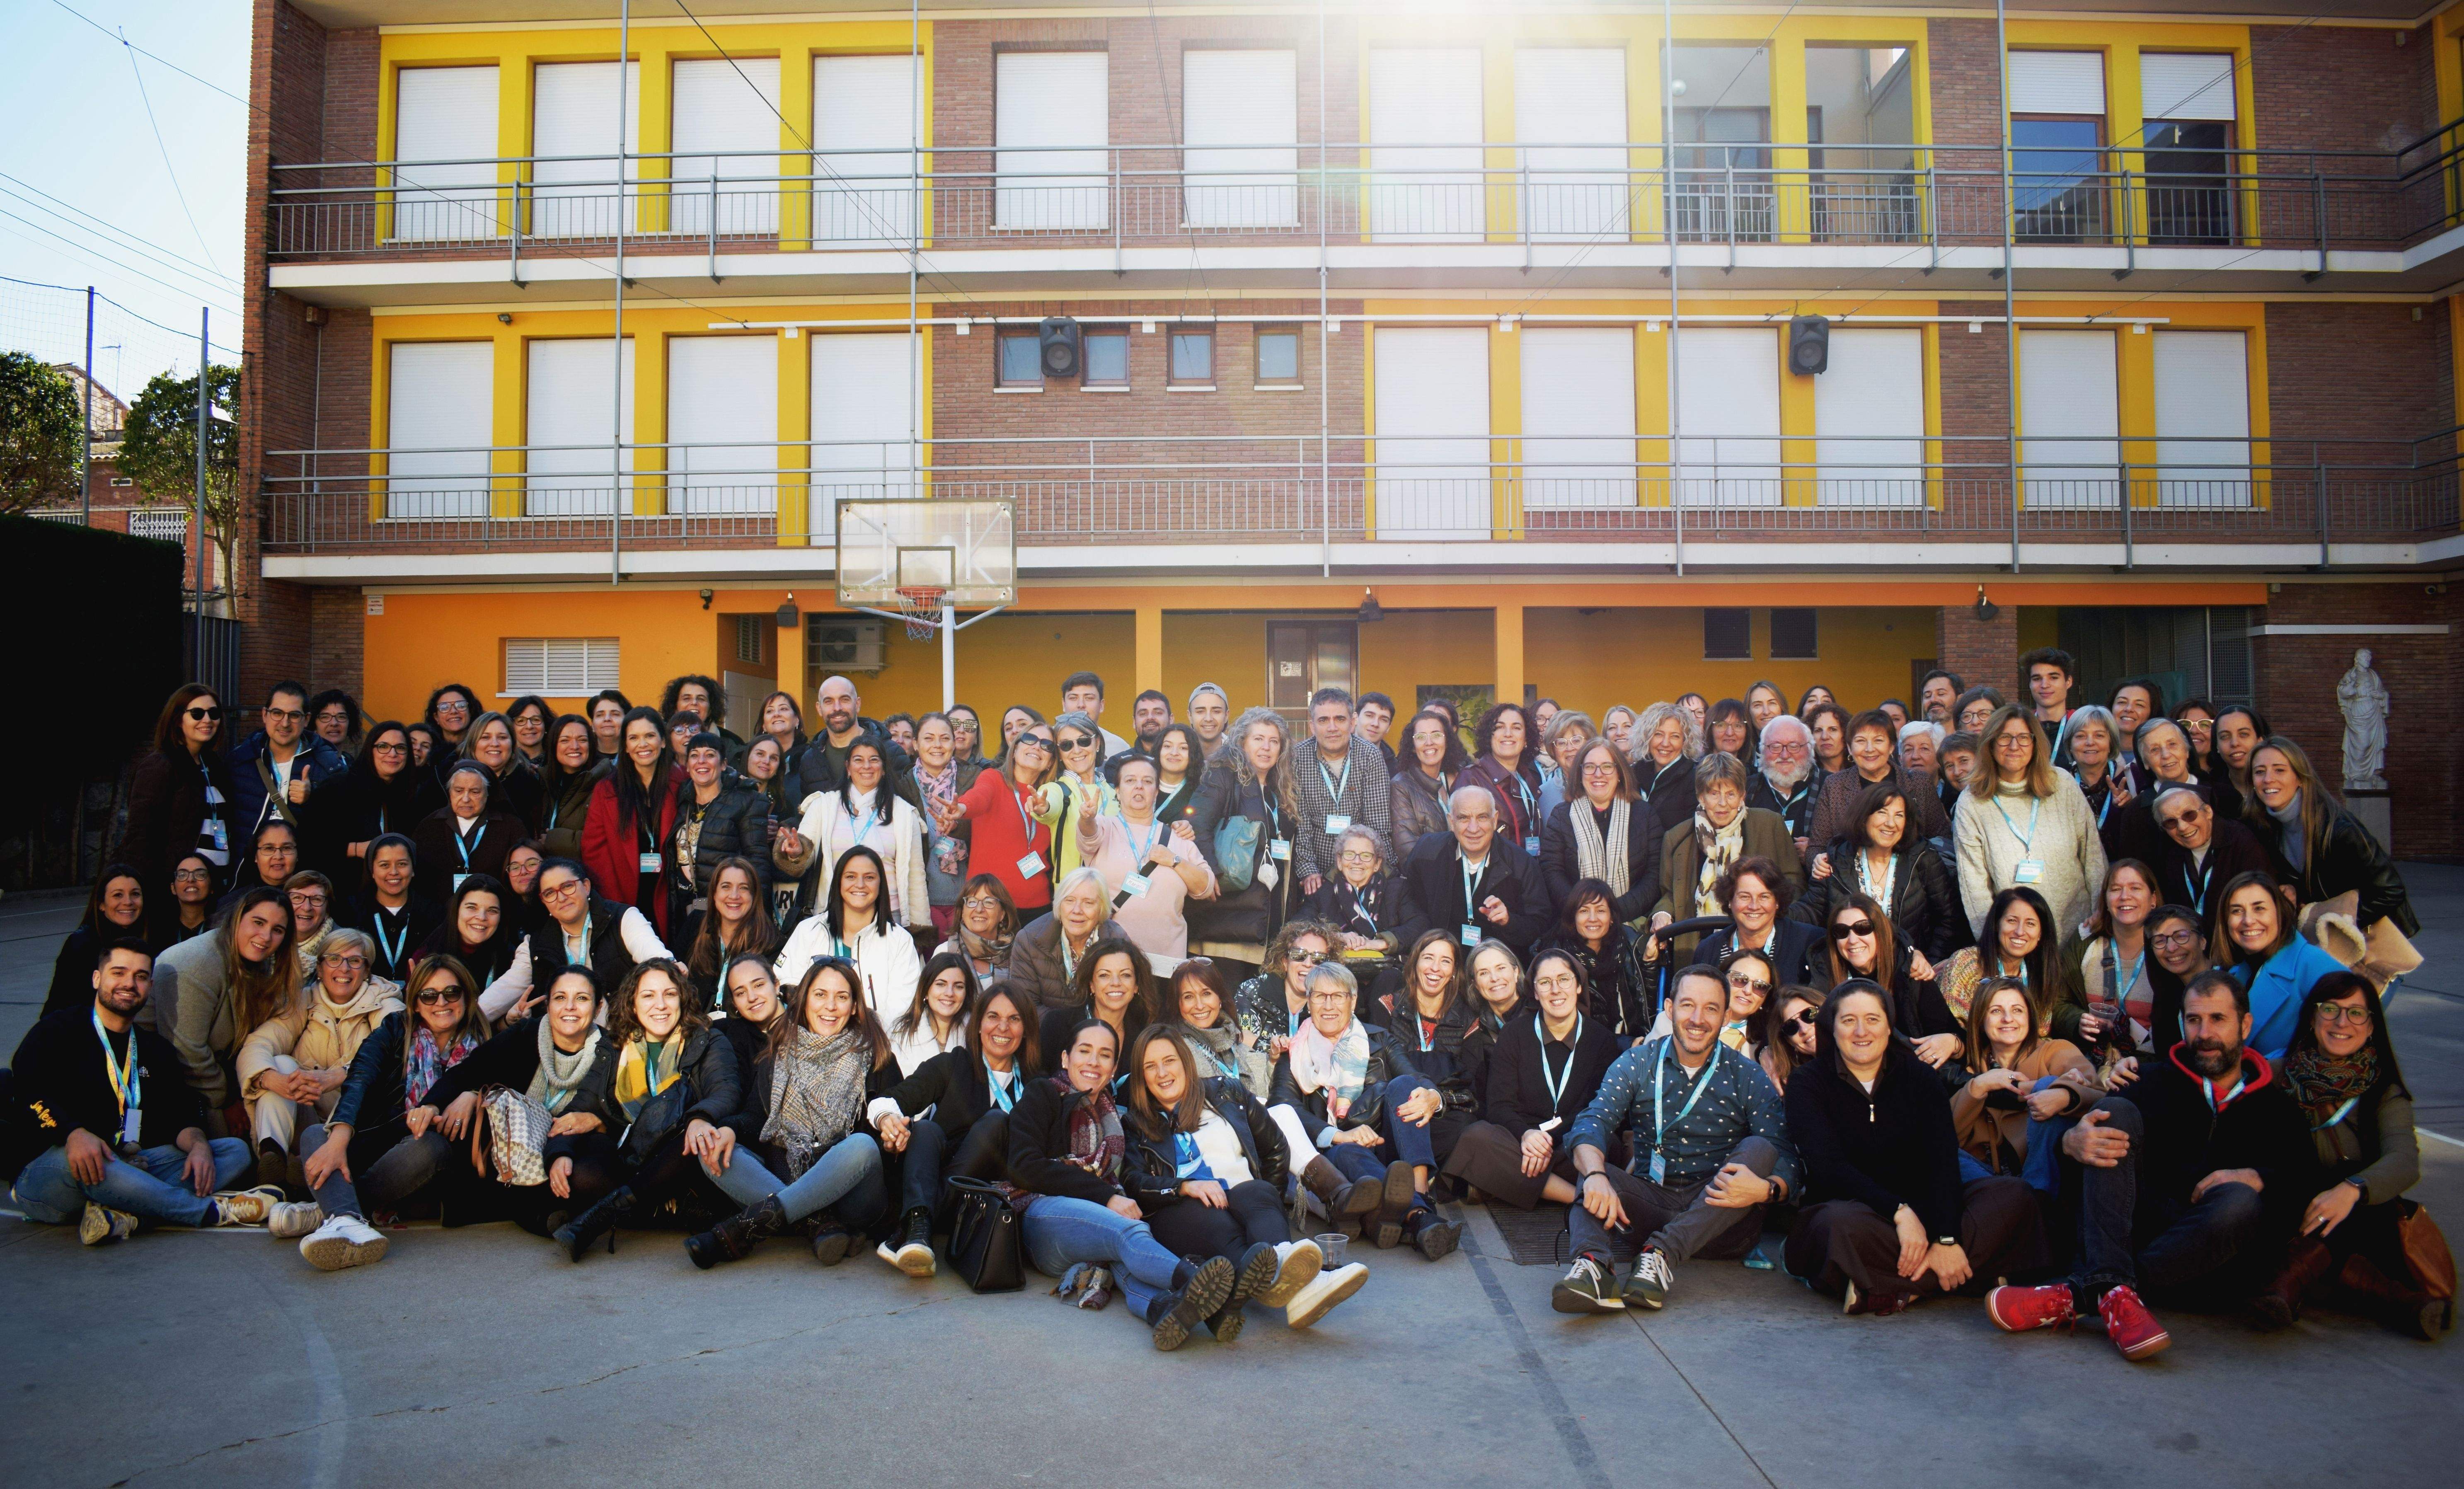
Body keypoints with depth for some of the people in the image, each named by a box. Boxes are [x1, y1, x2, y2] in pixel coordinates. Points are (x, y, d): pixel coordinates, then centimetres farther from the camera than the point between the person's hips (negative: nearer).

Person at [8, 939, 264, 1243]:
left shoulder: (156, 1050, 22)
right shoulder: (58, 1031, 4)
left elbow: (182, 1115, 12)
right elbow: (26, 1090, -14)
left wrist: (198, 1145, -13)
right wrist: (74, 1134, -34)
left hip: (132, 1166, 6)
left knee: (235, 1150, -12)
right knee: (79, 1162, -41)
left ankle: (124, 1214, -39)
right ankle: (213, 1209, -33)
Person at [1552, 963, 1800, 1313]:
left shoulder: (1749, 1078, 2)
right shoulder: (1636, 1064, 3)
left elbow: (1787, 1162, -6)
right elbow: (1592, 1124, -13)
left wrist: (1766, 1190, -32)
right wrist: (1596, 1175, -36)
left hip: (1720, 1214, -1)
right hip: (1652, 1201, 1)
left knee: (1758, 1148, -26)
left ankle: (1662, 1255, -39)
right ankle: (1593, 1264, -54)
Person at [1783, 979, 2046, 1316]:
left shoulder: (1919, 1077, 7)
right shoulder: (1807, 1083, -1)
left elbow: (1943, 1160, -7)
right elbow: (1828, 1166, -14)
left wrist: (1945, 1239, -22)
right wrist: (1899, 1211, -28)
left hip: (1919, 1208, 4)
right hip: (1847, 1207, -4)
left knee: (2013, 1193, -20)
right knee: (1844, 1226, -39)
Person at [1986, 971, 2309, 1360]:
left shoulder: (2277, 1106, 16)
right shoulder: (2156, 1080, 15)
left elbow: (2308, 1179, 3)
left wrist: (2258, 1178, -17)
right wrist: (2071, 1141, -23)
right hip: (2140, 1226, 1)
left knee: (2240, 1202, -34)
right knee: (2117, 1111, -20)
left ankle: (2076, 1296, -37)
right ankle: (2114, 1292, -40)